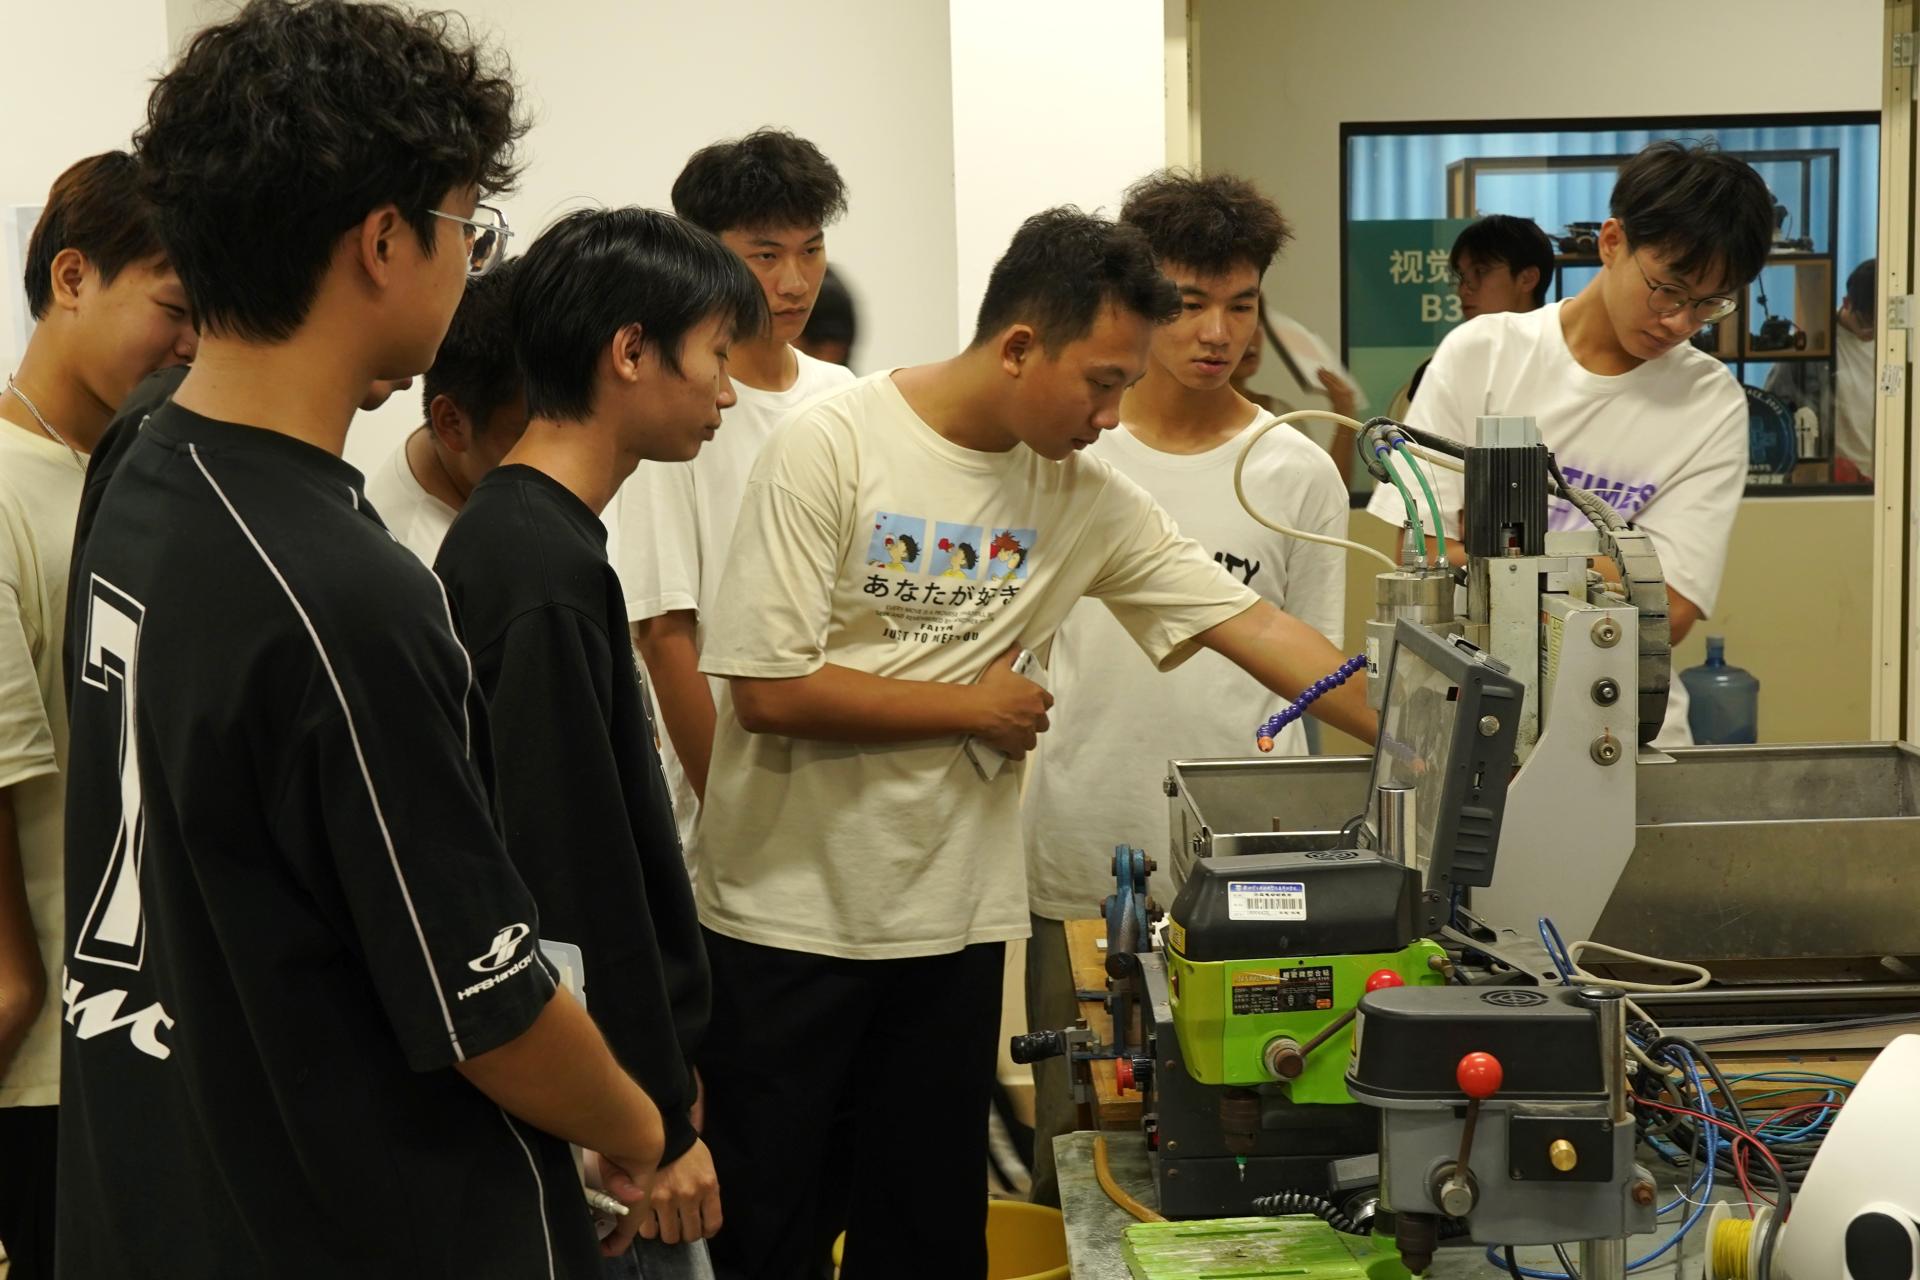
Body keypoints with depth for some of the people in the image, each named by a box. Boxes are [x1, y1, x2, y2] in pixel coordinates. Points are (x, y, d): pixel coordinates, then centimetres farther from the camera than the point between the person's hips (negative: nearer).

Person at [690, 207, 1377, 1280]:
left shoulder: (1089, 498, 1)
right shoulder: (831, 448, -14)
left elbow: (1253, 625, 1)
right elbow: (770, 689, -19)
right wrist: (976, 709, -10)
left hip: (954, 919, 5)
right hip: (786, 913, -4)